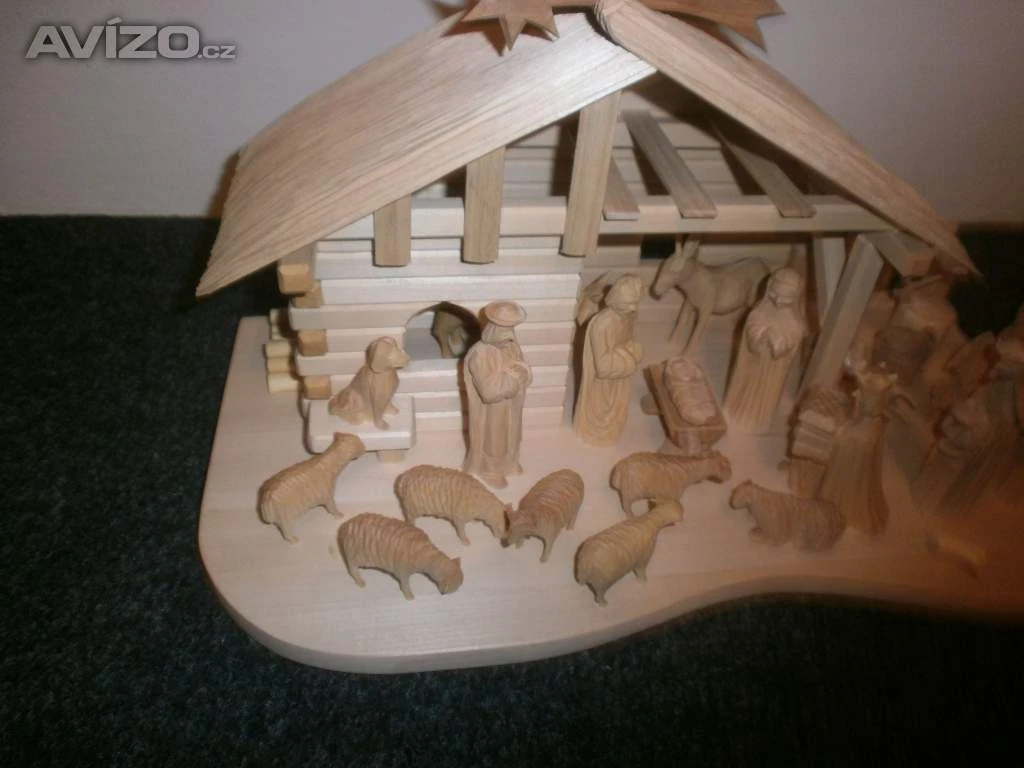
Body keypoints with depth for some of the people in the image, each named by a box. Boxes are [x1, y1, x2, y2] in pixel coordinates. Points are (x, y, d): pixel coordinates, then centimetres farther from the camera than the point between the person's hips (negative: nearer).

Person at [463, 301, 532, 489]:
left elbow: (526, 375, -3)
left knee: (509, 436, 27)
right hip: (490, 411, -7)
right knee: (490, 440, 16)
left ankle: (508, 462, 53)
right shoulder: (479, 354, -31)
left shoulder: (512, 346, -8)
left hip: (510, 407, 7)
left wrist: (516, 376, -26)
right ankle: (489, 469, 41)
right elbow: (490, 391, -34)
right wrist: (513, 376, -25)